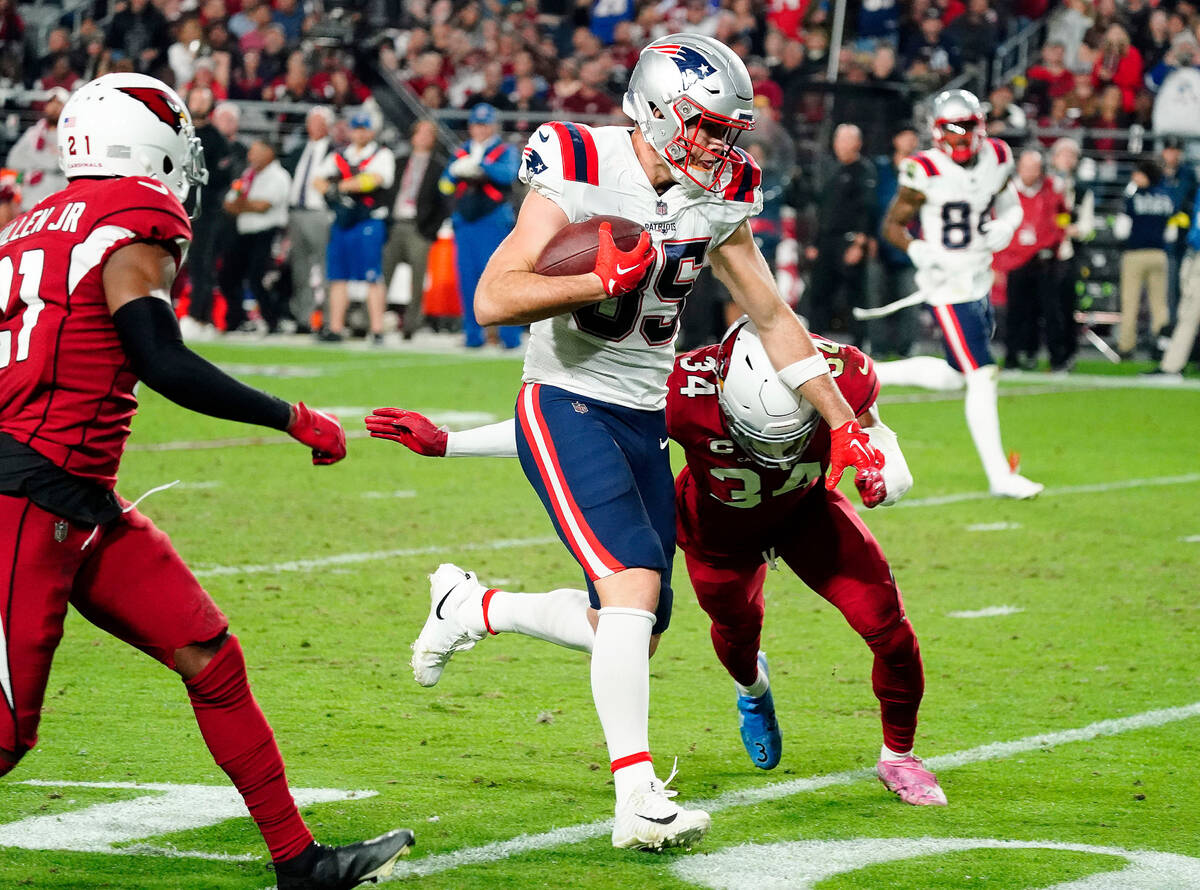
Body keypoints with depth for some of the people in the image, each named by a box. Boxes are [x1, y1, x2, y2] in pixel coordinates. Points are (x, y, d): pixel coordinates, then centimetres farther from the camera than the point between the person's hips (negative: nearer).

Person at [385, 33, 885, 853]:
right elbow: (493, 299, -20)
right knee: (635, 581, -23)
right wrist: (605, 280, -28)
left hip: (644, 420, 7)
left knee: (631, 626, 7)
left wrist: (845, 426, 10)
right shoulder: (583, 171, -15)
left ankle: (469, 606, 31)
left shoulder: (717, 201, 4)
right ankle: (637, 798, -24)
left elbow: (775, 320, 13)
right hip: (567, 407, -7)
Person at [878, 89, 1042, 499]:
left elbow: (1010, 204, 18)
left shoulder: (996, 159, 1)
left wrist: (1004, 226, -5)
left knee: (957, 375, 17)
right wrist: (920, 252, -23)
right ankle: (999, 476, -4)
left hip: (980, 281, 7)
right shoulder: (925, 173, -16)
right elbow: (892, 224, -6)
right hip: (949, 288, -7)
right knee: (982, 378, -9)